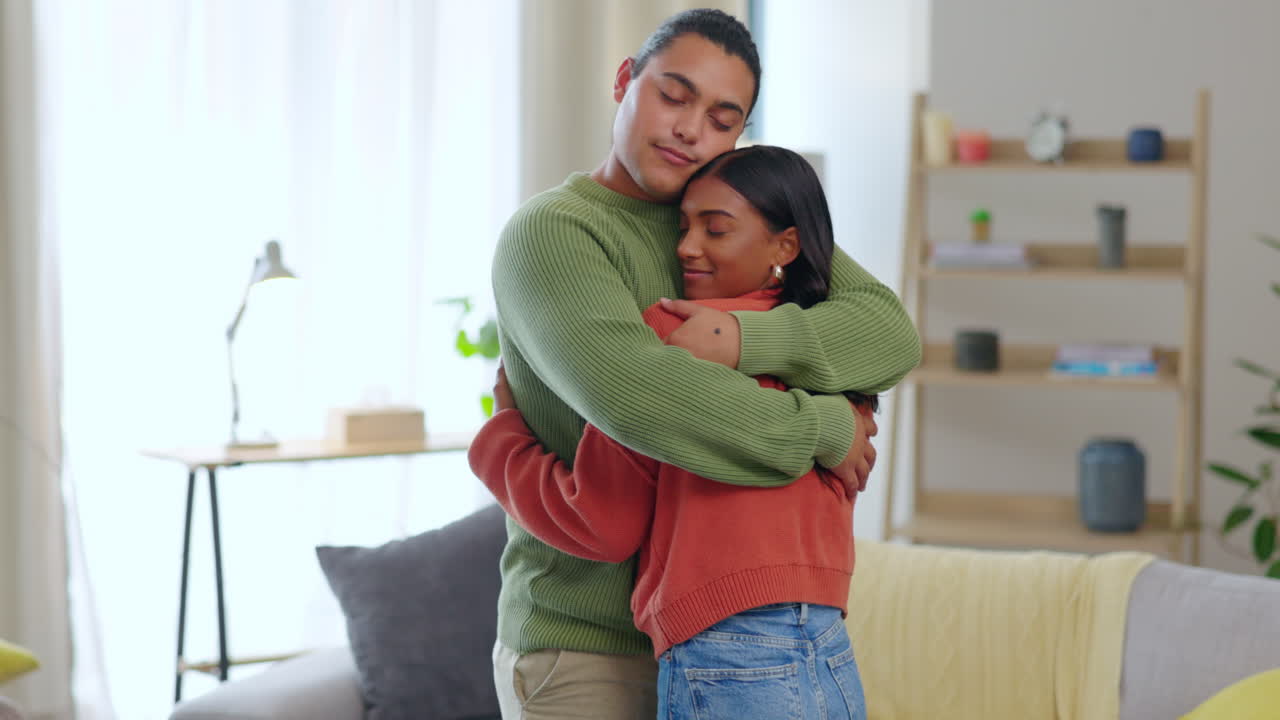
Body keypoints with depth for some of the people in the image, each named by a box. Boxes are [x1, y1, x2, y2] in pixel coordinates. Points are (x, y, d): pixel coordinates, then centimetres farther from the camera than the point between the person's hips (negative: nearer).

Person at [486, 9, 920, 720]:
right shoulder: (548, 233, -12)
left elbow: (891, 337, -7)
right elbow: (631, 392, -30)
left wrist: (744, 338, -25)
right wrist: (824, 427, -21)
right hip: (583, 646, -6)